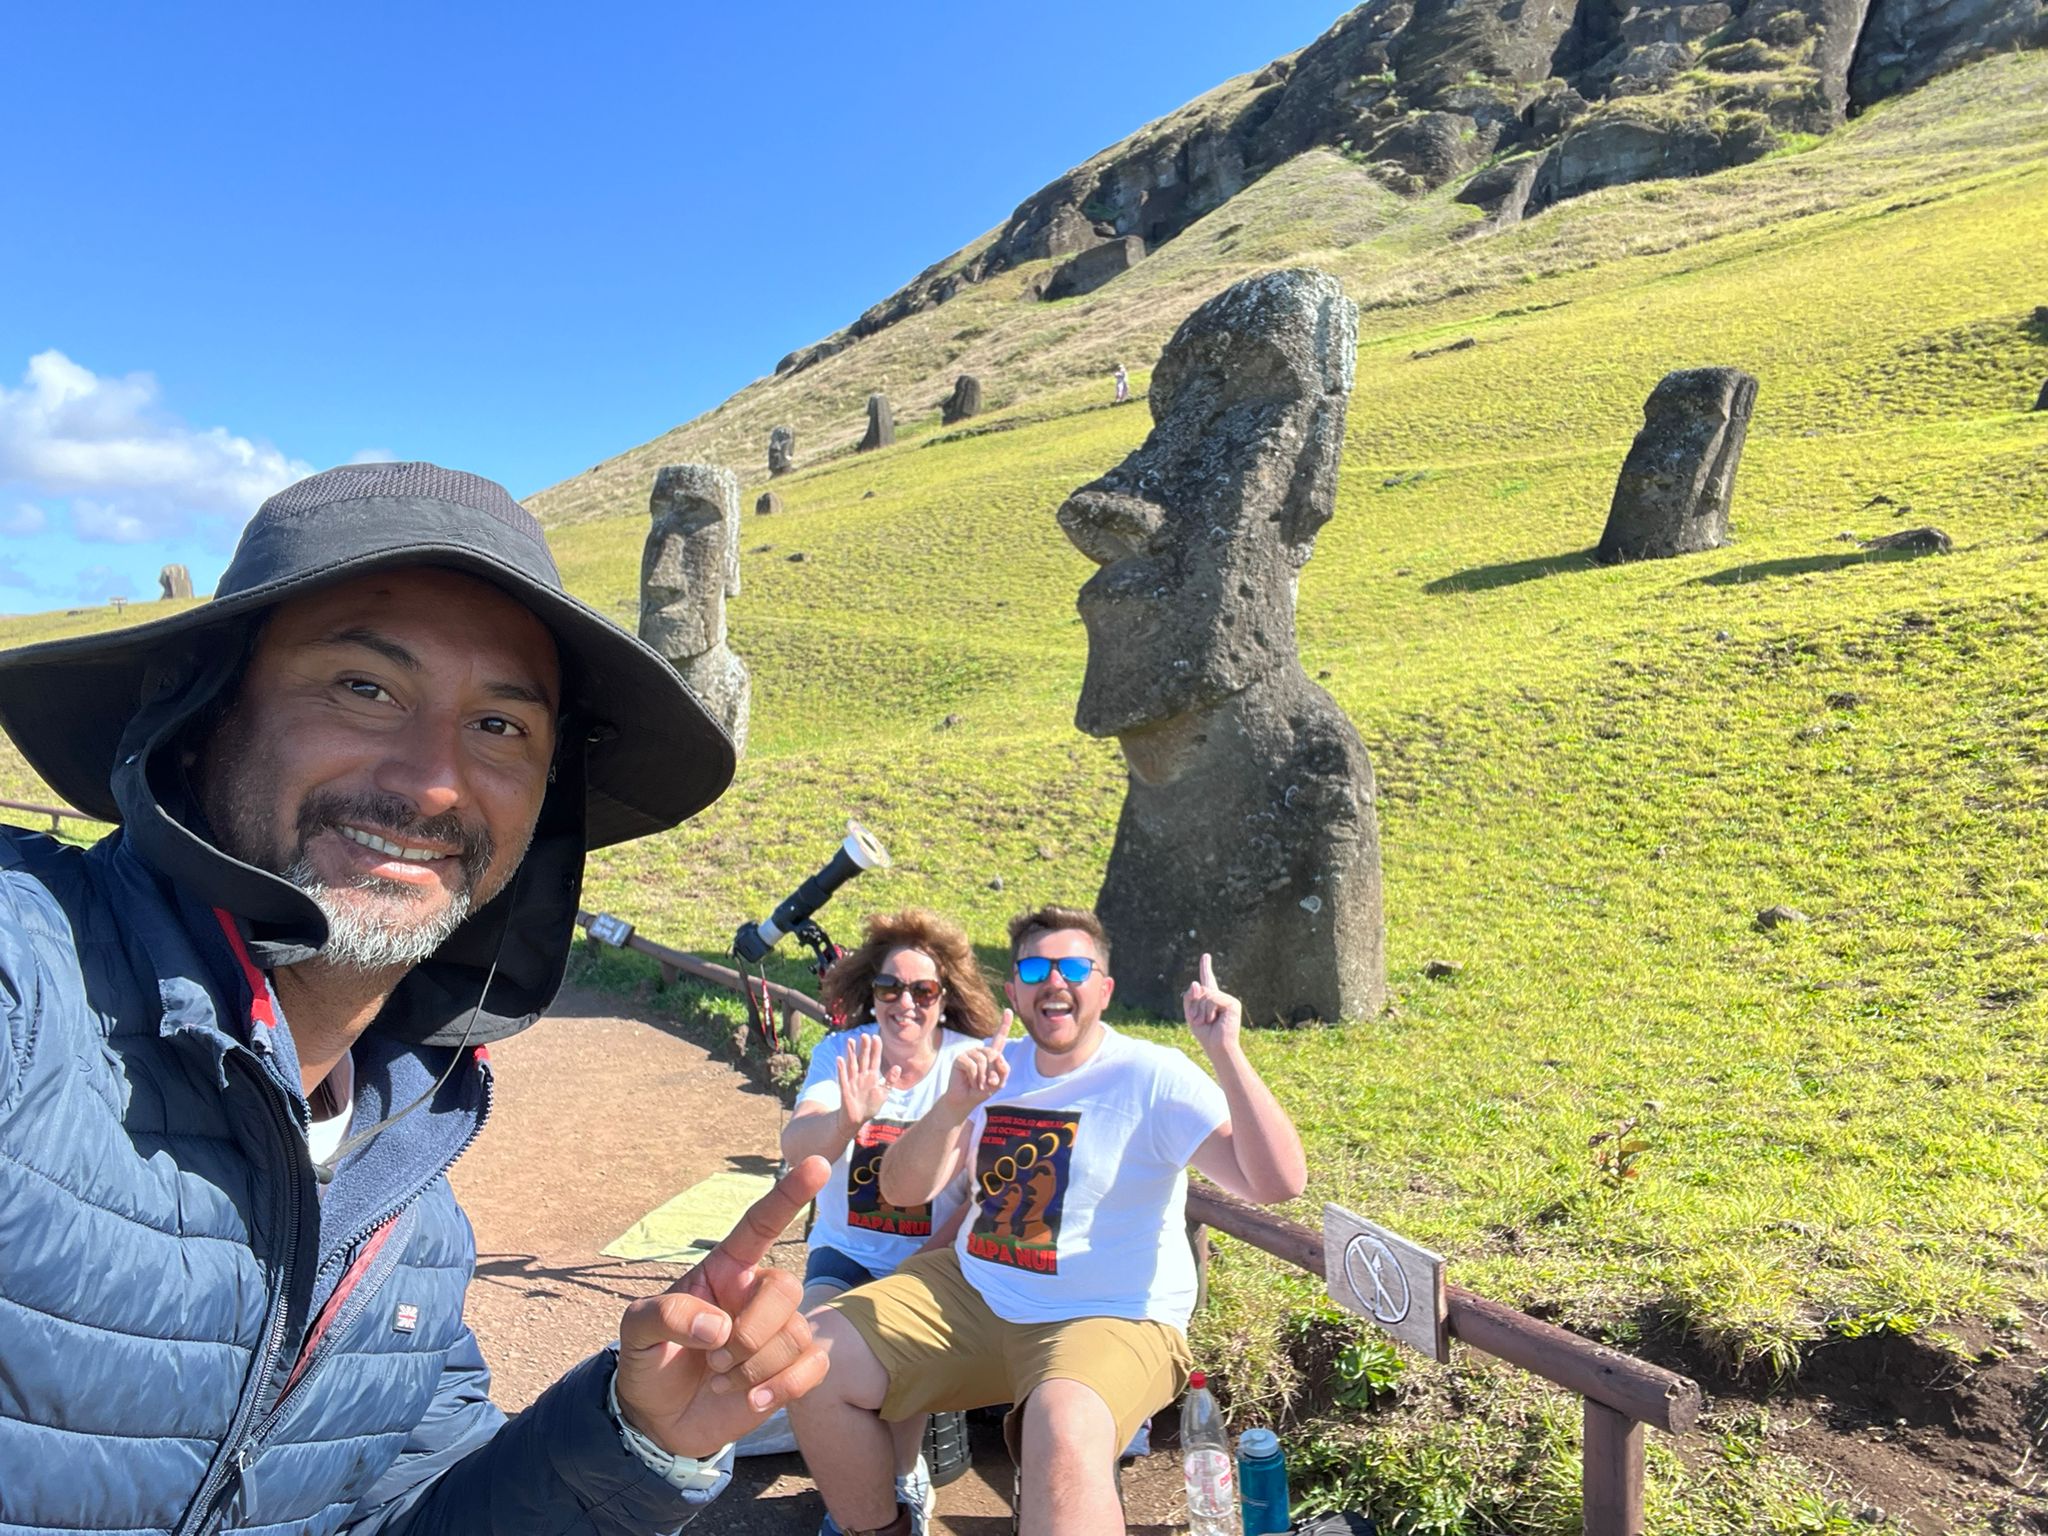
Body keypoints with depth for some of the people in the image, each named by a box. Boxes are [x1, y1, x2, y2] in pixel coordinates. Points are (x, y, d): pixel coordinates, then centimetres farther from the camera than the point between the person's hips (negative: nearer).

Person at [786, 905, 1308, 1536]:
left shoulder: (1155, 1077, -12)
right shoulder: (995, 1068, 5)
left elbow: (1278, 1182, -22)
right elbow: (901, 1190, -2)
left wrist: (1226, 1054, -33)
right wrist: (955, 1105, -20)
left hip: (1114, 1319, -6)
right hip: (972, 1293, 6)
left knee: (1063, 1434, -38)